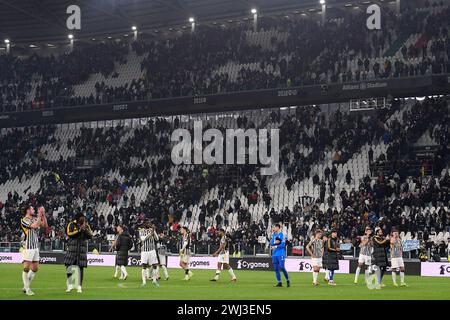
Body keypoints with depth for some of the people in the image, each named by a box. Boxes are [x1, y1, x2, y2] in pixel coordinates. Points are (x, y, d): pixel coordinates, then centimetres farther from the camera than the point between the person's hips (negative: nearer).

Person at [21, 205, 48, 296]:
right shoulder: (23, 220, -8)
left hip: (36, 247, 8)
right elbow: (34, 226, -21)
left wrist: (43, 215, 0)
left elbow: (45, 225, 10)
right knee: (26, 268, -7)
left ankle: (26, 287, 20)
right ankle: (27, 289, -1)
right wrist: (39, 215, -16)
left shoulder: (35, 219, 13)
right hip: (28, 247, -8)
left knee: (35, 268, 10)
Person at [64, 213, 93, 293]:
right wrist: (79, 230, -20)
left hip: (82, 249, 2)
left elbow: (90, 236, 2)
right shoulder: (71, 224, 1)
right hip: (72, 248, -2)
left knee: (80, 267, 1)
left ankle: (79, 287, 7)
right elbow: (69, 233, -14)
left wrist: (86, 230, -16)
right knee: (69, 266, -6)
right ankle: (70, 285, 8)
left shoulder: (86, 225, 9)